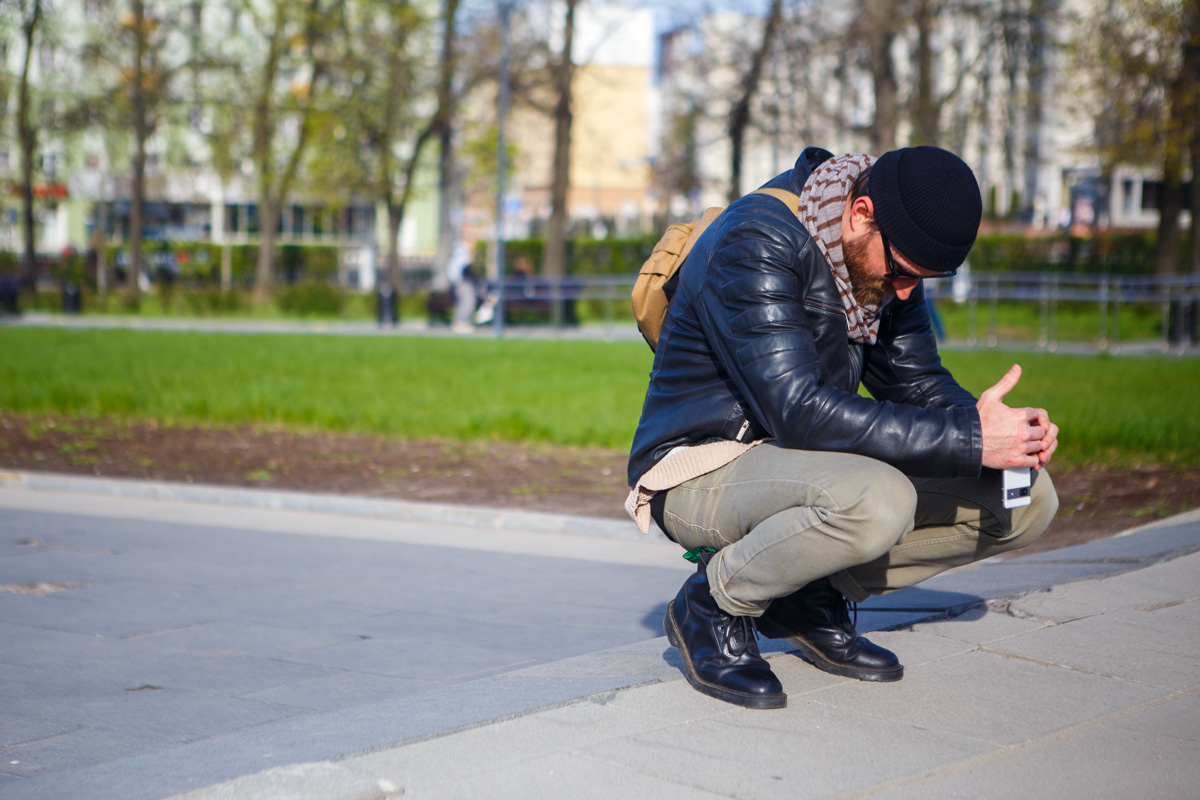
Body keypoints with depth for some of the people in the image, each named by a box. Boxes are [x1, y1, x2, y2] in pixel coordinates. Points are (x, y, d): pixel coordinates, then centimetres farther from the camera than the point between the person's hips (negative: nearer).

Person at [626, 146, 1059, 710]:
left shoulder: (889, 260, 3)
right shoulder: (756, 242, -23)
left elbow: (918, 382, 9)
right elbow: (798, 411, -31)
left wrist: (999, 427, -13)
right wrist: (967, 438, -32)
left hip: (803, 462, 8)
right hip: (703, 469, -8)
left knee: (1029, 500, -3)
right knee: (874, 502, -39)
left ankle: (813, 597, 5)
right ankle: (713, 604, -11)